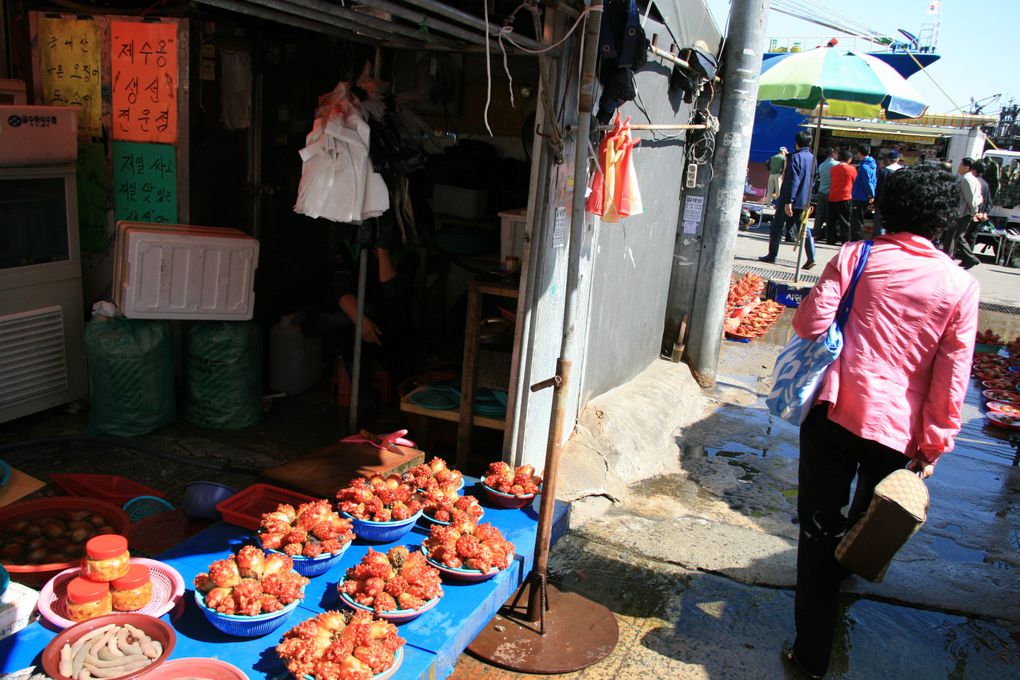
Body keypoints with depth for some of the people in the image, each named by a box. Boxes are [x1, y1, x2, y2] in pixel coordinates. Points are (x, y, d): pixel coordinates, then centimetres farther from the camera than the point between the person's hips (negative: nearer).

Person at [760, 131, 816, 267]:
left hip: (791, 201, -7)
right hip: (804, 202, 7)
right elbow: (813, 180, 17)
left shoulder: (796, 158, -13)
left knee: (777, 228, 5)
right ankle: (811, 258, 1)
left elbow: (793, 181, -20)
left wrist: (788, 201, -22)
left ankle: (772, 255, 10)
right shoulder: (813, 159, 10)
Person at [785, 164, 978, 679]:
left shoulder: (856, 256, -3)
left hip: (835, 412, -1)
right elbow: (951, 378, -2)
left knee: (820, 529, 7)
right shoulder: (961, 285, -1)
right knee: (869, 524, 28)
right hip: (898, 430, 2)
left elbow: (809, 322, -6)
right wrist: (934, 447, 5)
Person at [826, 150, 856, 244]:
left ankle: (830, 239, 11)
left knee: (832, 221, 10)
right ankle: (846, 241, -1)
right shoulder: (851, 169, -5)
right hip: (845, 198, -4)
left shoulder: (833, 168, 6)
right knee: (845, 221, 0)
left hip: (832, 198, 4)